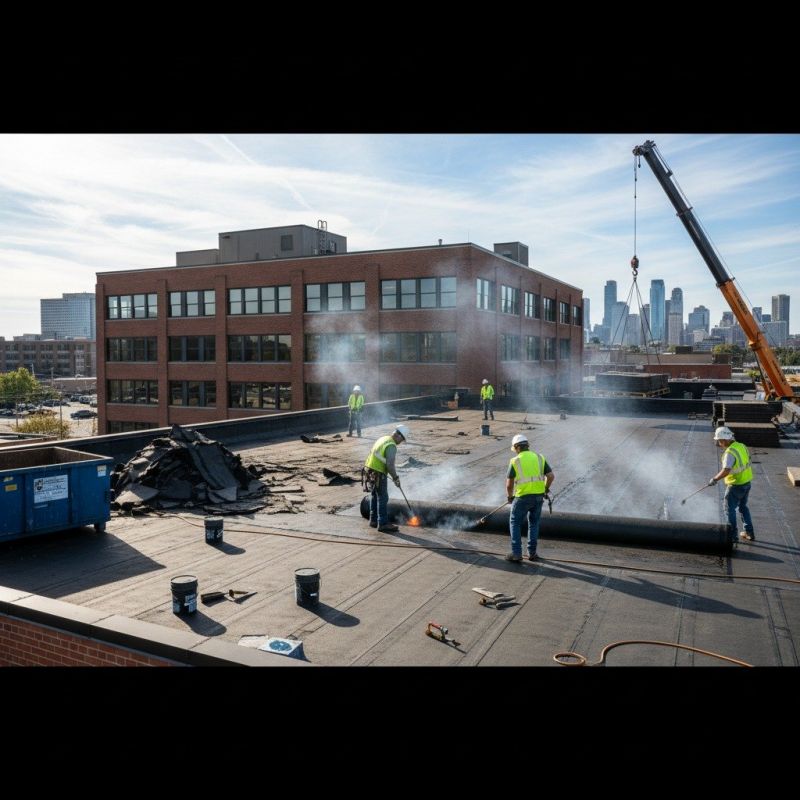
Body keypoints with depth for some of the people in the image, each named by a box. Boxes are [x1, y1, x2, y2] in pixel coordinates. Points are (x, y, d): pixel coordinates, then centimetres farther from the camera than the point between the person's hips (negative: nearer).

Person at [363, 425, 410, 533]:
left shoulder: (383, 439, 11)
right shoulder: (391, 446, -19)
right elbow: (390, 465, -24)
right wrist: (395, 477, -11)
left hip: (371, 470, 10)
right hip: (379, 474, -10)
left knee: (375, 496, 19)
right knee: (383, 498, -3)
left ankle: (374, 520, 28)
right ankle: (383, 524, 1)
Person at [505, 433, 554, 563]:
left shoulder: (515, 461, -5)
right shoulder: (539, 457, 6)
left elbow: (509, 484, -4)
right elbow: (551, 476, 2)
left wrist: (509, 496, 14)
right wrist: (545, 489, 20)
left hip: (523, 497, -4)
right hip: (538, 496, 4)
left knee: (515, 523, 11)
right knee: (534, 523, 20)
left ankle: (516, 553, 6)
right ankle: (532, 552, 21)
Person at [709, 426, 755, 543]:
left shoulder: (730, 452, -24)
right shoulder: (741, 446, 2)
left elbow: (726, 471, -32)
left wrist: (714, 479, -20)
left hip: (736, 485, -8)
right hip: (747, 482, 9)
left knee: (730, 509, 6)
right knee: (743, 507, 23)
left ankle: (732, 535, 13)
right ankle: (749, 532, 28)